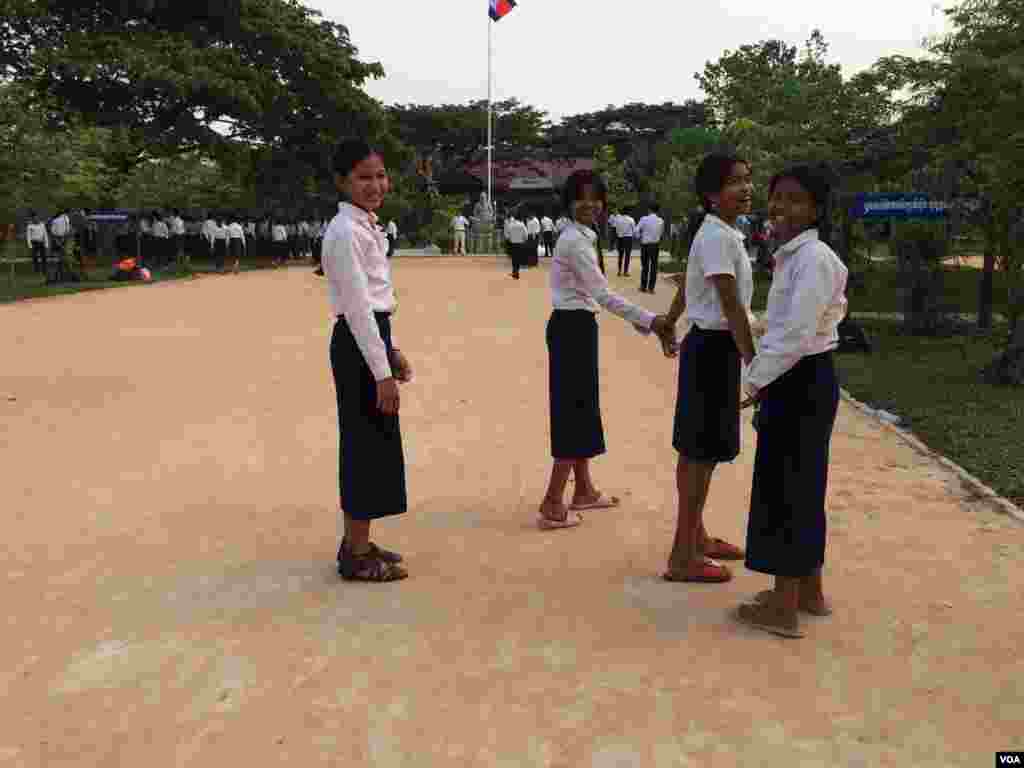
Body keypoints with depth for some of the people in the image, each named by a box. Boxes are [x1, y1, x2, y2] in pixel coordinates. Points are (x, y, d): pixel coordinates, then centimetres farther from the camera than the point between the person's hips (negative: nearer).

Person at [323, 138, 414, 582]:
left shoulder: (365, 226, 16)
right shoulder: (346, 232, -15)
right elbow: (357, 307, -21)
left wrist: (392, 351, 19)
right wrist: (382, 371, -22)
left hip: (372, 338, 10)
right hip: (358, 345, -10)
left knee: (373, 443, 15)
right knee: (366, 443, -3)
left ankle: (357, 543, 27)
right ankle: (357, 556, 10)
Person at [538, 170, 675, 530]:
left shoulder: (584, 237, 13)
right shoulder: (575, 241, -18)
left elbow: (595, 294, 14)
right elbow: (603, 295, -23)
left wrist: (641, 321, 10)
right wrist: (648, 319, -22)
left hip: (577, 326, 10)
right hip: (572, 328, -10)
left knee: (581, 407, 16)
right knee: (574, 409, -5)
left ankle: (584, 490, 30)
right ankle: (552, 505, 1)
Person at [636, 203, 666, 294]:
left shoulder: (644, 219, -9)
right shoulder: (661, 221, -2)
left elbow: (637, 230, -11)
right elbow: (662, 233, 3)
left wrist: (640, 237, 5)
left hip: (645, 244, -1)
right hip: (655, 245, 1)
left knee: (644, 266, 9)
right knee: (653, 266, 6)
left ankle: (643, 287, 13)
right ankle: (651, 288, 3)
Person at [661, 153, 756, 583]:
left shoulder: (721, 234, 12)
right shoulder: (718, 237, -19)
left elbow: (685, 285, 24)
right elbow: (731, 306, -25)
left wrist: (668, 323, 39)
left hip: (714, 345, 10)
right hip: (713, 347, -10)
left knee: (705, 448, 17)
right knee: (700, 450, -3)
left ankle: (696, 536, 31)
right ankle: (683, 556, 7)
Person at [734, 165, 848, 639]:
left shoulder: (813, 258, -18)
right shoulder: (793, 255, 12)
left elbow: (796, 335, -24)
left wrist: (755, 382, -18)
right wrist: (764, 380, 18)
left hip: (802, 383, -10)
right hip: (795, 380, 10)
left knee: (785, 487, -1)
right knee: (798, 485, 17)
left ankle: (784, 608, 12)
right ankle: (809, 592, 31)